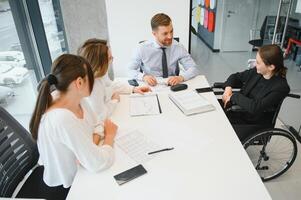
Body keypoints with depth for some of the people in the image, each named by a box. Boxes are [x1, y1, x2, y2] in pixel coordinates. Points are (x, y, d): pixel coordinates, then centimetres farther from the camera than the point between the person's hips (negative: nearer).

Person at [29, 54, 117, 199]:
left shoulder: (78, 101, -10)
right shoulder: (62, 120, -35)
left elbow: (94, 128, 2)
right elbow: (97, 164, -31)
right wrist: (110, 135, -14)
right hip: (69, 184, -6)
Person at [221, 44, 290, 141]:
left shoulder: (281, 87, -21)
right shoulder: (257, 72, -3)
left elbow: (256, 107, -29)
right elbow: (236, 76, 12)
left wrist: (234, 96, -19)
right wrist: (228, 87, -9)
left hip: (254, 125, -6)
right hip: (239, 111, 6)